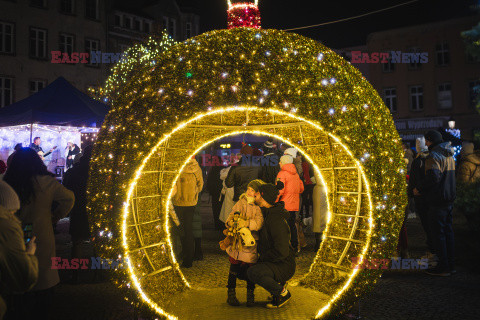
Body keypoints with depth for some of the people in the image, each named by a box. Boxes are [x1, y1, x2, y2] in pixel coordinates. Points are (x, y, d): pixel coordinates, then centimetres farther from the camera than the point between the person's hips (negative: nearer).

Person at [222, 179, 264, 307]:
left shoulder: (259, 208, -4)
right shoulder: (240, 203, 6)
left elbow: (259, 223, -17)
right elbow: (231, 215, 6)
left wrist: (246, 223, -31)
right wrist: (230, 222, -15)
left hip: (251, 243, -2)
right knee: (234, 268, 7)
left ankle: (250, 296, 24)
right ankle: (231, 294, 23)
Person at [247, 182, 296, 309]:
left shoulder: (276, 221, -26)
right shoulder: (267, 213, 5)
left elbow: (282, 252, -31)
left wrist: (262, 257, -16)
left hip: (283, 266, -10)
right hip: (273, 262, 10)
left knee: (252, 272, -32)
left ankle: (282, 293, -9)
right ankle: (277, 284, 16)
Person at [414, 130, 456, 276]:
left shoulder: (434, 156, -15)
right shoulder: (449, 156, 15)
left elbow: (433, 177, -26)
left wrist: (419, 189, -13)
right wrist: (424, 190, 18)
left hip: (437, 201, -9)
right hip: (449, 199, 9)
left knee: (437, 233, -2)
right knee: (447, 231, 14)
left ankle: (443, 267, 2)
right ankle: (450, 265, 20)